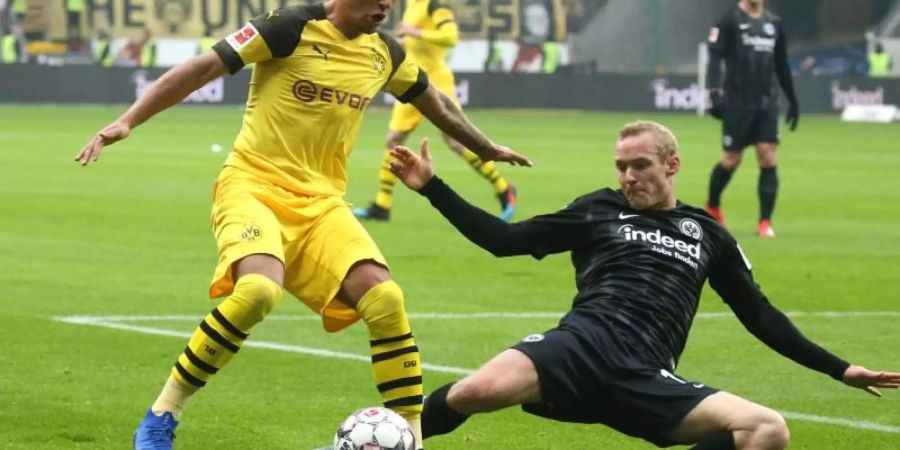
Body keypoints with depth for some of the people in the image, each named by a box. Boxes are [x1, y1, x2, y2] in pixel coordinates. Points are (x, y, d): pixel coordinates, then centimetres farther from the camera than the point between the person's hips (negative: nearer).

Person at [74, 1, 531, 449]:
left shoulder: (385, 54, 9)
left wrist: (488, 149, 43)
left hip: (321, 201, 6)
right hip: (254, 185, -6)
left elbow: (434, 101, 29)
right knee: (259, 289, -34)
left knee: (386, 300, -16)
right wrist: (127, 121, -19)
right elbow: (201, 69, -12)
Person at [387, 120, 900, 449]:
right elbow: (504, 239, 16)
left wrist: (838, 369, 25)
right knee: (481, 390, -36)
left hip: (647, 380, 2)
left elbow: (759, 315, 28)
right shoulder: (600, 211, 17)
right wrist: (432, 188, 8)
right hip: (583, 345, -2)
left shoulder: (708, 234, 22)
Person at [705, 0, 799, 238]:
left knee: (768, 158, -8)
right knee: (731, 160, 4)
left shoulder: (774, 24, 12)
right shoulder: (730, 20, -4)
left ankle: (765, 222, -4)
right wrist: (715, 91, -24)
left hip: (767, 103, 4)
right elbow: (715, 57, -11)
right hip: (737, 103, -4)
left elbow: (781, 66, 21)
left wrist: (793, 100, 21)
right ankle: (712, 208, 30)